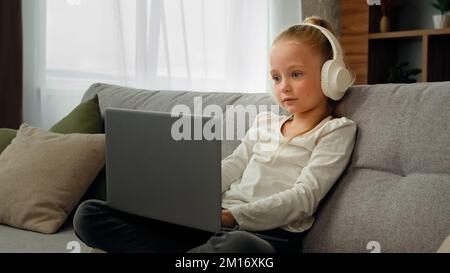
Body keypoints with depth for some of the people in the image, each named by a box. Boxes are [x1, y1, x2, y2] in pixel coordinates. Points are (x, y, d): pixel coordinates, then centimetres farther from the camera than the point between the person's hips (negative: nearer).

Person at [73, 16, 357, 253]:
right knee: (90, 214, -8)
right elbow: (229, 169, 16)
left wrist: (234, 216, -20)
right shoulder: (265, 121, 26)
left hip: (269, 232, -6)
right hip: (214, 222, 7)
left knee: (238, 246, -48)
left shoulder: (337, 130, 7)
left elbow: (303, 197, -7)